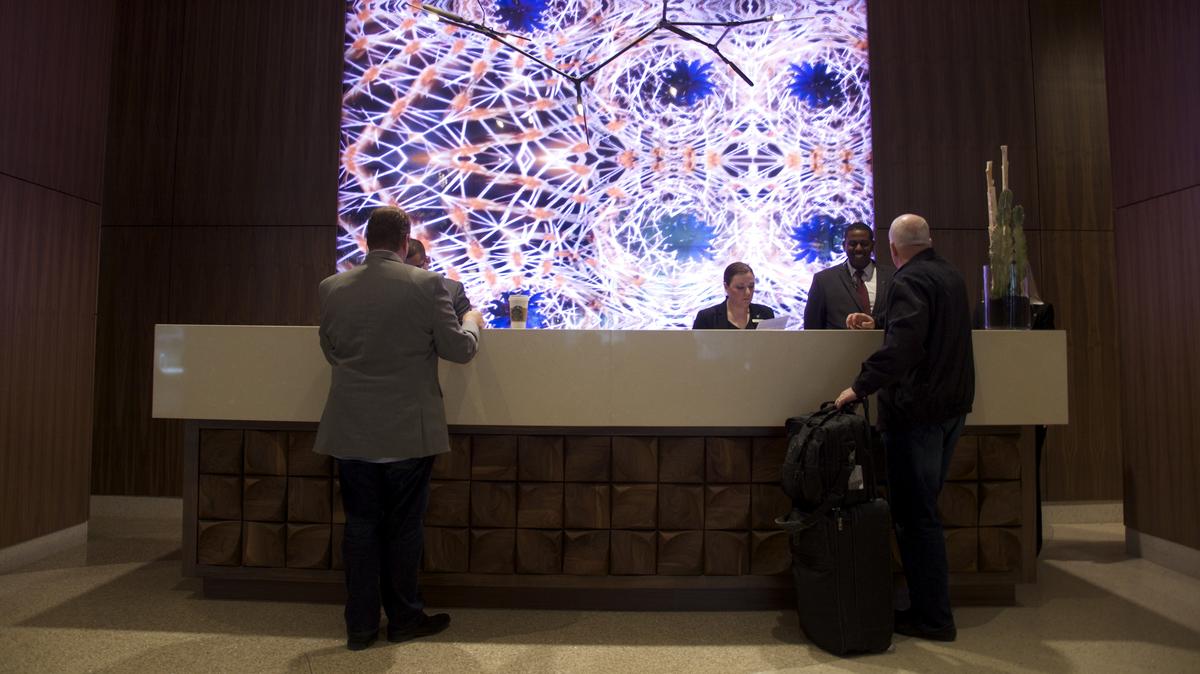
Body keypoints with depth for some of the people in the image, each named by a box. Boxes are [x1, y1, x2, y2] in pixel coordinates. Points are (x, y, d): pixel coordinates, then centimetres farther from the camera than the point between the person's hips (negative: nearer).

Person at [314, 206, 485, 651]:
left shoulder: (332, 288, 0)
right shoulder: (426, 284, -11)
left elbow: (331, 351, 12)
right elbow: (460, 349, -7)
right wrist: (473, 321, 14)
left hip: (352, 431, 3)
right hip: (407, 431, -3)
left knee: (360, 525, 13)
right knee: (403, 526, 11)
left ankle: (360, 626, 23)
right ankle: (403, 619, 26)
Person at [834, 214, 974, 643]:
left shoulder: (910, 280, -16)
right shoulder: (951, 276, 14)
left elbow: (902, 345, -30)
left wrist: (860, 387, -25)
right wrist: (879, 323, 36)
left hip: (917, 409, -10)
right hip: (953, 404, 10)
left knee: (915, 514, -1)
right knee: (924, 507, 18)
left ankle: (933, 618, 8)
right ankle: (932, 605, 29)